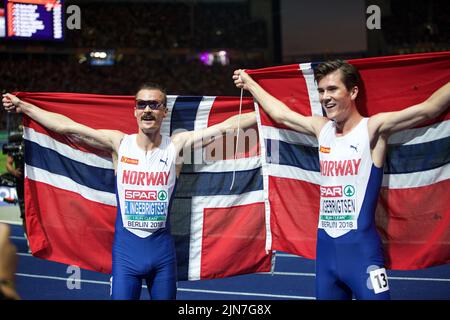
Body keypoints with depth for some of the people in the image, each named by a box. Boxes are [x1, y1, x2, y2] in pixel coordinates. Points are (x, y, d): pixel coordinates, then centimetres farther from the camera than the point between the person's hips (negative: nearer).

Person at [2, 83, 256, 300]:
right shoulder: (119, 143, 0)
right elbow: (66, 126, 2)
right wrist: (23, 107, 3)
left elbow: (227, 126, -5)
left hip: (163, 250, 0)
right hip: (126, 250, 0)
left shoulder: (176, 146, -1)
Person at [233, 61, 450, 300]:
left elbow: (428, 108, -19)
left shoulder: (373, 128, -8)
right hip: (325, 246, 6)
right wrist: (250, 84, 35)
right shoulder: (322, 128, 10)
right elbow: (280, 114, 26)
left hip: (361, 246, -6)